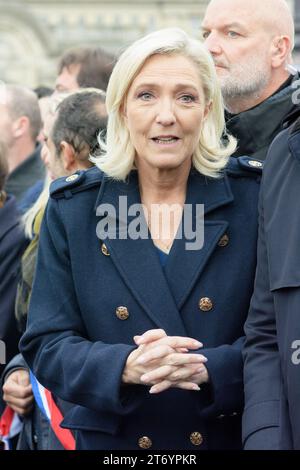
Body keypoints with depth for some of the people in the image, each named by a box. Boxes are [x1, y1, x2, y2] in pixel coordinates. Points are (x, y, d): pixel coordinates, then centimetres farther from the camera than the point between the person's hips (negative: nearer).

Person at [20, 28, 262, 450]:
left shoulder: (254, 197, -3)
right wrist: (125, 367, -22)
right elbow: (46, 345, -4)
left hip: (234, 435, 0)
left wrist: (208, 368, -22)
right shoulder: (72, 210, -1)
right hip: (110, 438, 1)